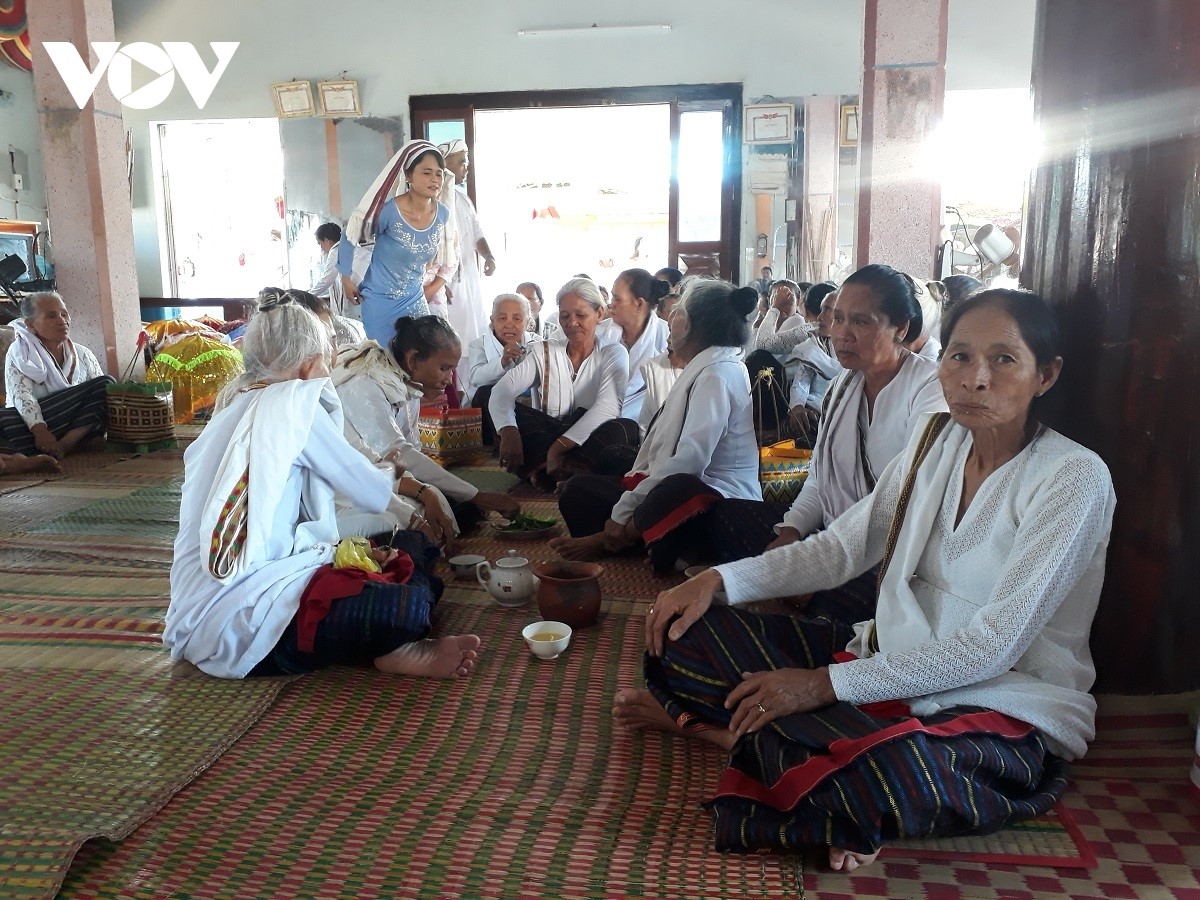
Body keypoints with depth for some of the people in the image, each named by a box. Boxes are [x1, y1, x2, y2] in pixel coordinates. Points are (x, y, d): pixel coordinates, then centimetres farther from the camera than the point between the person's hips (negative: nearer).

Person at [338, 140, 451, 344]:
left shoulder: (442, 214, -5)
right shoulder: (388, 211, -20)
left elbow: (442, 255, 13)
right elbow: (349, 238, -6)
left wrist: (434, 286, 9)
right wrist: (346, 279, -2)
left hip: (415, 300, 4)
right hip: (380, 301, -4)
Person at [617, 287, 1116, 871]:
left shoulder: (1076, 478, -15)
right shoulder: (936, 441, 4)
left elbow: (993, 646, -21)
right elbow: (840, 548, 6)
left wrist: (826, 684, -25)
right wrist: (720, 580, -9)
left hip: (1008, 705, -5)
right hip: (892, 657, 5)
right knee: (687, 631, -5)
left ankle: (716, 723, -16)